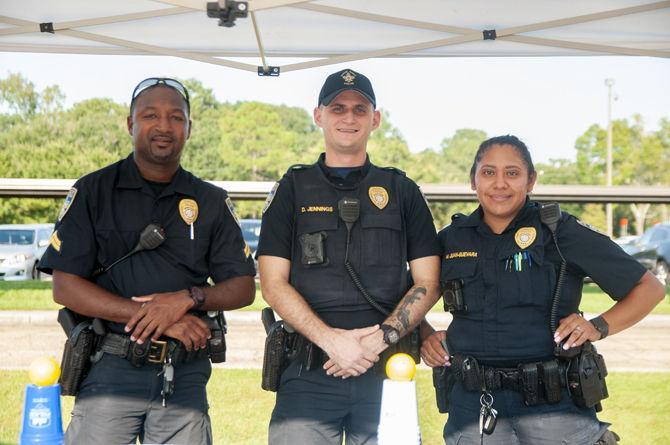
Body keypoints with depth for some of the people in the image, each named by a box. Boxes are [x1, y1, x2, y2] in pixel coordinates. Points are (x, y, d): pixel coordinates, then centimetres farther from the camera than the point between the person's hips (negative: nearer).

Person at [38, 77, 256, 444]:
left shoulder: (211, 202, 10)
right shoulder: (93, 191, 3)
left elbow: (244, 289, 9)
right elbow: (64, 287, -5)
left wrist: (189, 298, -12)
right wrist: (150, 317, -13)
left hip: (186, 374, 2)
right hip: (111, 369, -2)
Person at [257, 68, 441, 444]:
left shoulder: (402, 190, 12)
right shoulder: (293, 189, 10)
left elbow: (428, 283, 7)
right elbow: (274, 284, 2)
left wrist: (380, 339, -9)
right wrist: (331, 339, -12)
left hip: (387, 370, 1)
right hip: (309, 370, -1)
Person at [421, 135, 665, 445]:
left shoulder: (561, 232, -3)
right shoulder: (451, 239, 6)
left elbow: (649, 288, 2)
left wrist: (598, 327, -12)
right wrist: (427, 336, 0)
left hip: (554, 405, -2)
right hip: (474, 406, 3)